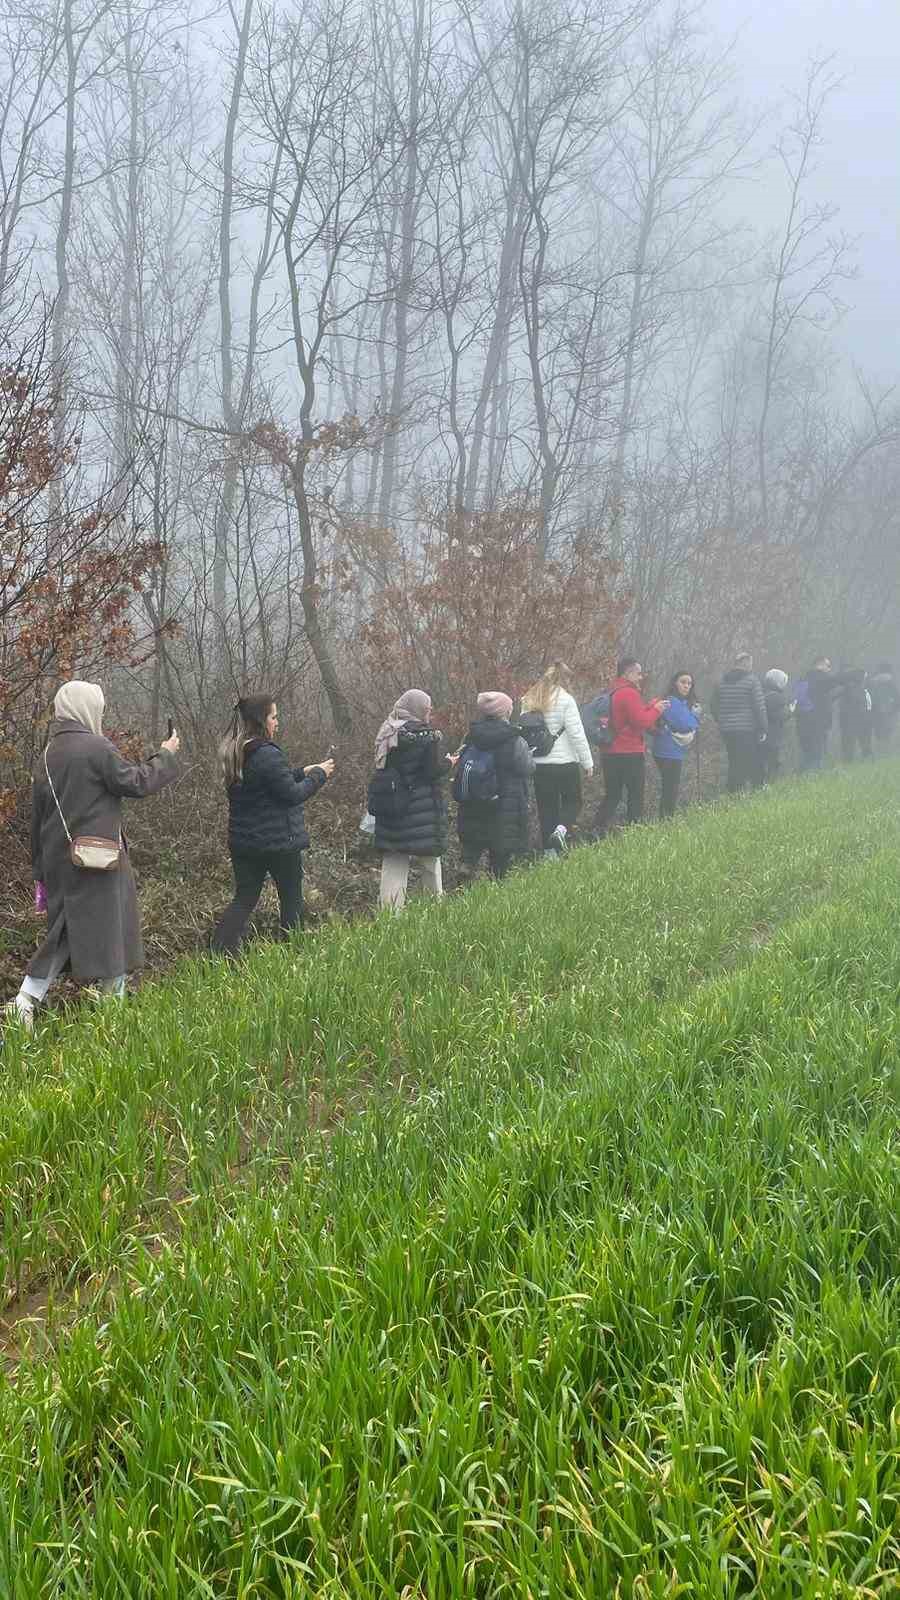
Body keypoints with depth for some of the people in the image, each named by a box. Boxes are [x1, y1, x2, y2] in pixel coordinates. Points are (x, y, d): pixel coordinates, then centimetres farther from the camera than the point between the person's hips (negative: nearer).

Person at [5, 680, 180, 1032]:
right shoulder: (97, 748, -13)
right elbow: (136, 782, -9)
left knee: (64, 931, 15)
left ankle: (25, 1000, 4)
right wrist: (166, 756, 8)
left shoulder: (48, 755, 9)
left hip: (58, 860, 7)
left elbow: (37, 817, 12)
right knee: (107, 930, 5)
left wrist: (40, 871, 19)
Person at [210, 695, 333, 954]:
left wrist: (302, 772, 15)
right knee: (291, 898, 11)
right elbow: (292, 794, -18)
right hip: (279, 842, -7)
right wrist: (319, 775, -4)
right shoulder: (268, 755, -21)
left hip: (242, 842, 7)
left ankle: (218, 955, -3)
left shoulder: (234, 754, 7)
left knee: (244, 899, 10)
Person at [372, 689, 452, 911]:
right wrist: (449, 762, 5)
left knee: (393, 859, 5)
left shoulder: (387, 735, 5)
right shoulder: (428, 735, -12)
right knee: (430, 859, 10)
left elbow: (383, 769, 10)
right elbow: (436, 770, -15)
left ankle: (389, 908, 0)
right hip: (424, 808, -5)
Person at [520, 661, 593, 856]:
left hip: (539, 765, 4)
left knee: (546, 807, 12)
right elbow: (577, 734, -11)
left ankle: (550, 851, 11)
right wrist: (587, 762, -3)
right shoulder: (565, 699, -10)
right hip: (565, 763, -4)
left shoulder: (528, 701, 6)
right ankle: (562, 829, -14)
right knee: (572, 801, 13)